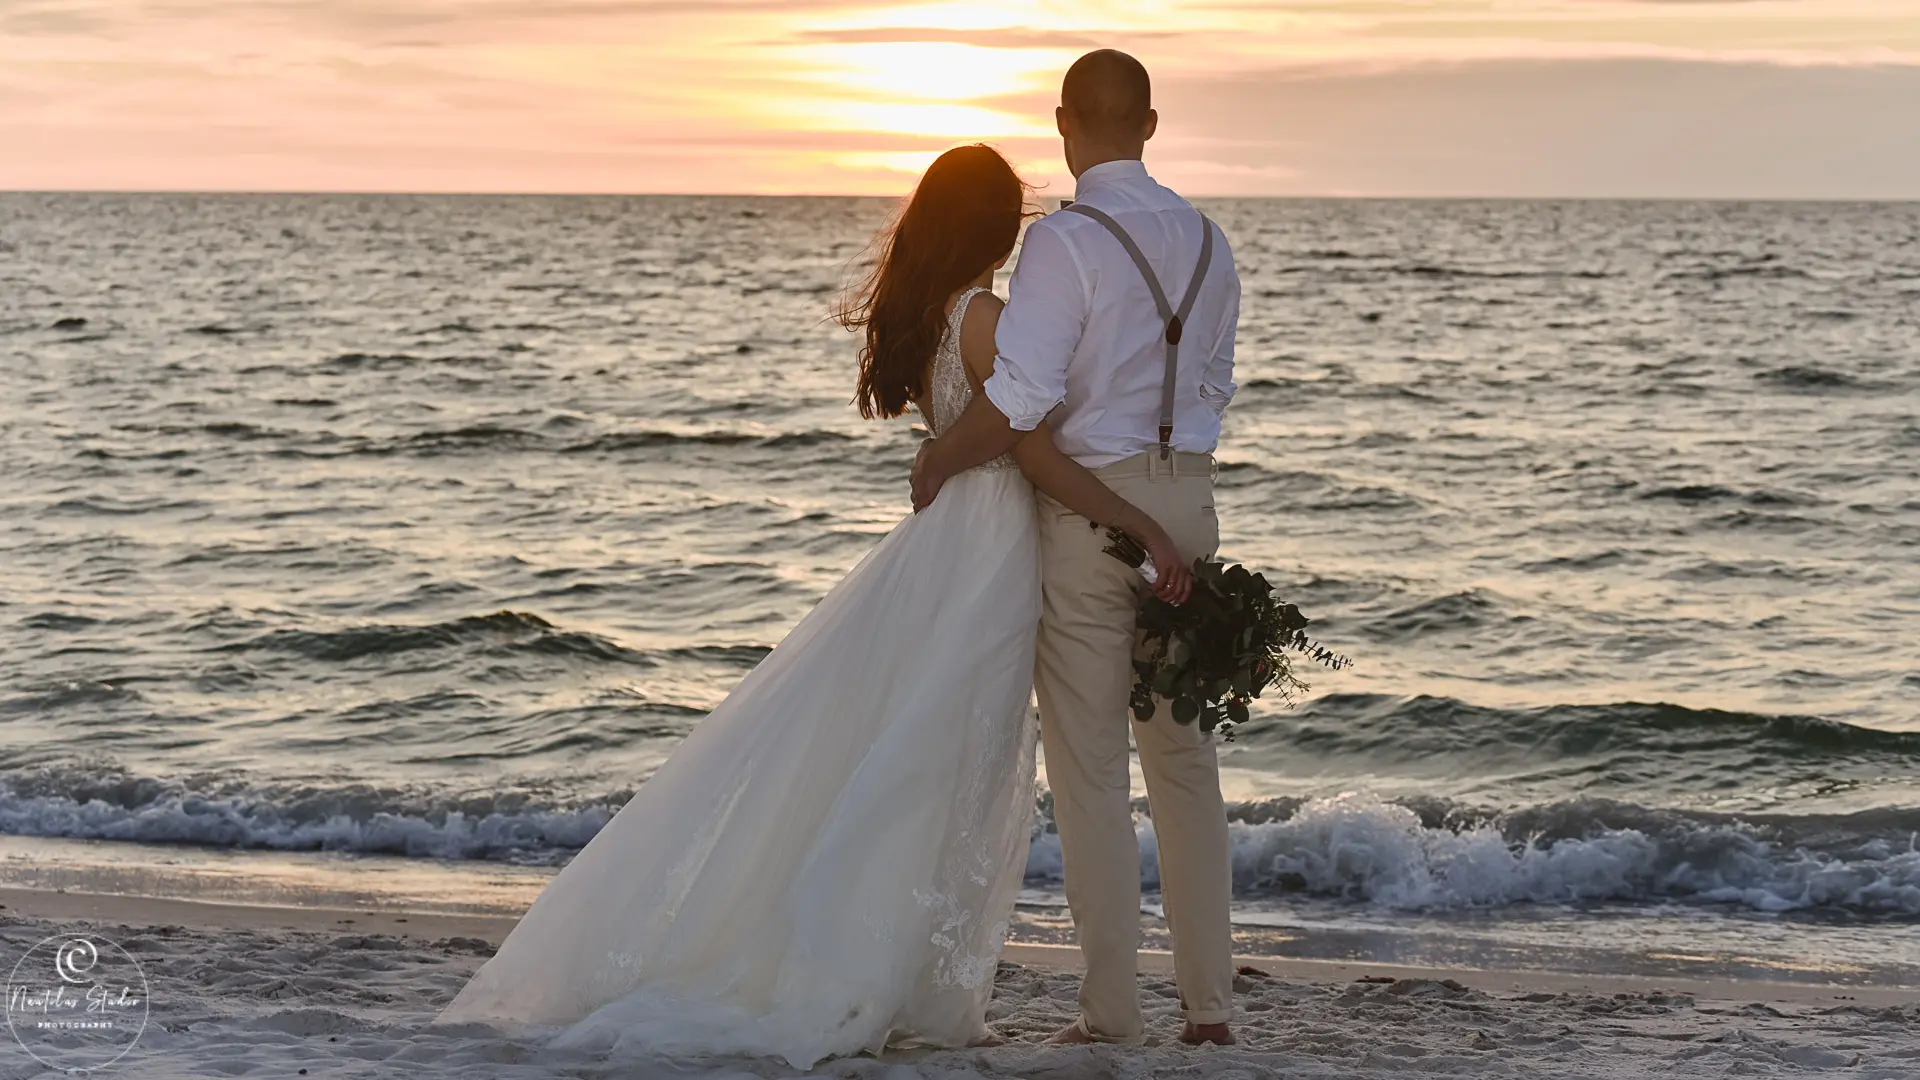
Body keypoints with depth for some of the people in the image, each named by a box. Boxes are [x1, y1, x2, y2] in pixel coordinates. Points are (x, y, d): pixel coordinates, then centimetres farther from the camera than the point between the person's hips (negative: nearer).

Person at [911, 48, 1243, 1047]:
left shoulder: (1065, 242, -15)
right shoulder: (1204, 242, 8)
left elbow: (1016, 401, -22)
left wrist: (935, 461, -7)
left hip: (1088, 508, -6)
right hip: (1187, 499, 6)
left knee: (1089, 768, 2)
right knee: (1184, 760, 12)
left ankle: (1110, 1008, 5)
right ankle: (1208, 1003, 14)